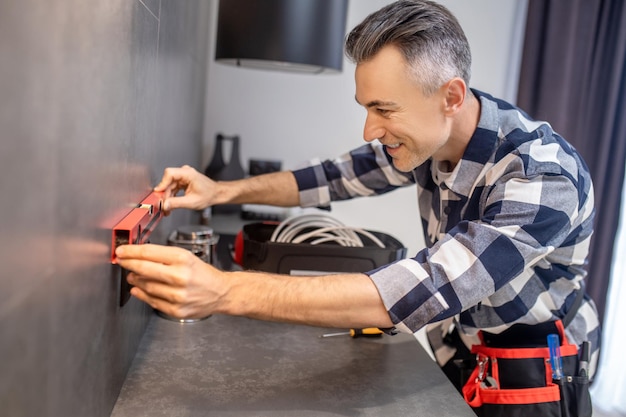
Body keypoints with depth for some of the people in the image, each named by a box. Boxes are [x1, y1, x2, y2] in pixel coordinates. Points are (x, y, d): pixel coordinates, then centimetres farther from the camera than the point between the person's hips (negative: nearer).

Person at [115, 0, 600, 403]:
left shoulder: (543, 177, -33)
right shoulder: (431, 135, -13)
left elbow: (421, 294, -41)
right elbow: (341, 176, 0)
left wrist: (226, 291, -45)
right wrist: (224, 191, -10)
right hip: (459, 356, 5)